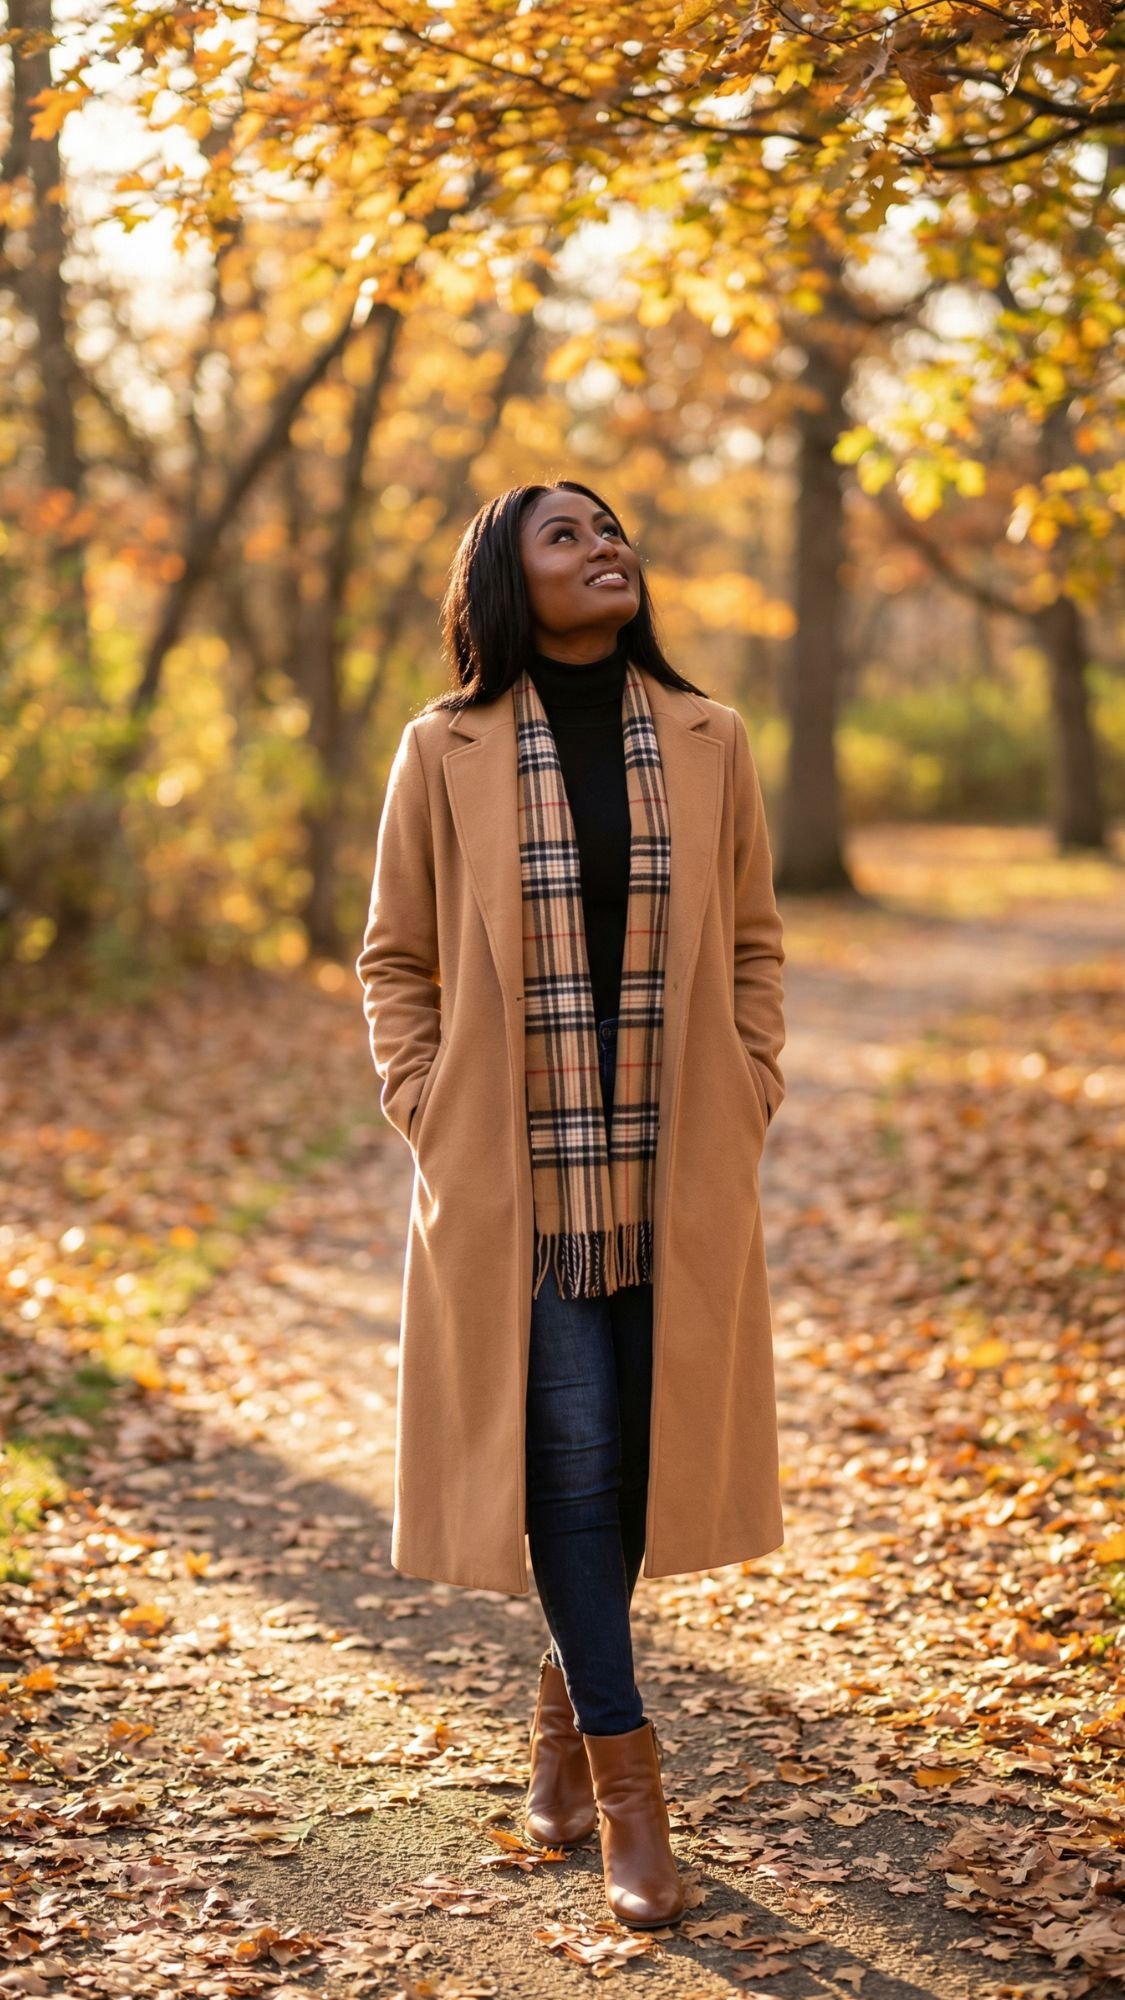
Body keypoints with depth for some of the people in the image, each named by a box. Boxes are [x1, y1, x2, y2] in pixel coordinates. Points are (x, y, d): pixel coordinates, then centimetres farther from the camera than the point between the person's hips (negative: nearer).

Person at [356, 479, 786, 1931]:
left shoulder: (705, 741, 4)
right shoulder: (445, 751, -2)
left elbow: (753, 944, 12)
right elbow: (393, 960, 5)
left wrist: (745, 1107, 2)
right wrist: (430, 1122, -3)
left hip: (674, 1173, 3)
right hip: (518, 1173, -2)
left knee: (640, 1455, 9)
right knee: (568, 1457, -4)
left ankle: (564, 1715, 32)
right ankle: (626, 1786, 5)